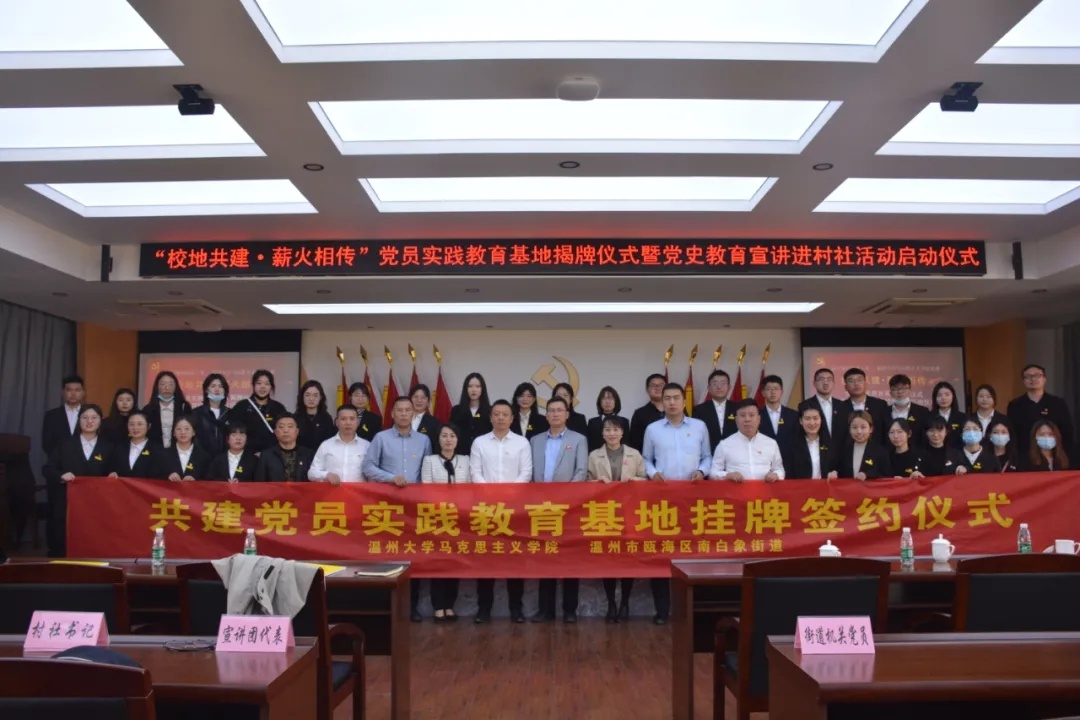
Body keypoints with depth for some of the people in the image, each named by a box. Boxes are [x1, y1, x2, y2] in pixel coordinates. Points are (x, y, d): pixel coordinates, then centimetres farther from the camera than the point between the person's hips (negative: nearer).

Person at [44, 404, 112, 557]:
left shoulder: (107, 448, 9)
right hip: (65, 505, 0)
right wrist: (61, 475, -14)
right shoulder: (65, 445, 8)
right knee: (61, 546, 1)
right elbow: (48, 469, 4)